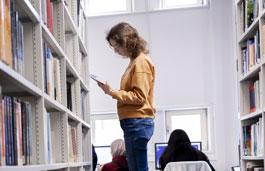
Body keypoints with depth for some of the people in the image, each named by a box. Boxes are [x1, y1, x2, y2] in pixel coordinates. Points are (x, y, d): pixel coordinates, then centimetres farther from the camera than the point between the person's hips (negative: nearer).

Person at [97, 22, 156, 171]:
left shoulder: (141, 62, -9)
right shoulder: (134, 61, 20)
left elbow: (139, 97, -16)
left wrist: (112, 92, -13)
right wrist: (112, 92, 6)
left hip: (137, 121, -10)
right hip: (132, 123, 10)